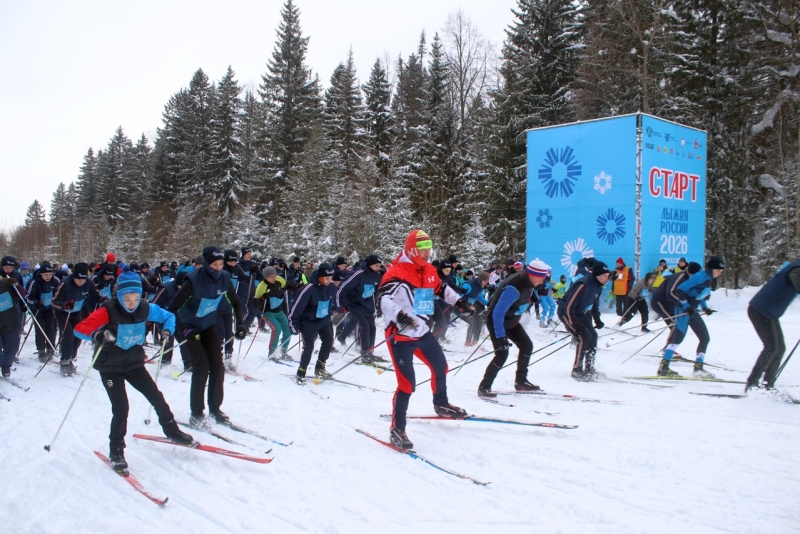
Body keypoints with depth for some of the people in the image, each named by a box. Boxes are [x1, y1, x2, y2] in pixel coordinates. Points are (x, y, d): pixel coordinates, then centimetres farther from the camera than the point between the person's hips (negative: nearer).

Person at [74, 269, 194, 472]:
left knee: (156, 397, 7)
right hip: (110, 367, -4)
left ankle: (172, 431, 30)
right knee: (121, 408, -13)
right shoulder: (108, 311, -22)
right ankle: (116, 451, 6)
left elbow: (168, 316, 6)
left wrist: (167, 330, -15)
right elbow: (79, 328, -29)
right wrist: (96, 335, -49)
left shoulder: (145, 308, -10)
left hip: (134, 363, 4)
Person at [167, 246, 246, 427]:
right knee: (201, 367, -12)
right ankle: (196, 413, 1)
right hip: (190, 327, -5)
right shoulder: (193, 280, -28)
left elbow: (236, 303, 3)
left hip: (209, 326, 5)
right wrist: (185, 330, -33)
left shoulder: (224, 278, -13)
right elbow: (172, 308, -25)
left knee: (217, 366, 0)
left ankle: (215, 408, 15)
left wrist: (240, 324, -9)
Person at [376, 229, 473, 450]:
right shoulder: (397, 272, -19)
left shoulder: (429, 271, 6)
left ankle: (441, 405, 48)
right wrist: (399, 315, -48)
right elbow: (383, 298, -32)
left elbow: (441, 289, 26)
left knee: (440, 367, 23)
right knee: (407, 382, -11)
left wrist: (459, 302, 15)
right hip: (401, 336, -8)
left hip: (423, 333, 9)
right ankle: (397, 429, 2)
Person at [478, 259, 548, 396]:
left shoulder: (527, 283, -6)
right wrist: (500, 336, -33)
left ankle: (520, 381, 25)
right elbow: (498, 312, -34)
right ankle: (484, 387, -8)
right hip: (497, 321, -9)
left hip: (511, 321, 9)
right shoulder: (514, 288, -34)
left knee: (527, 346, 11)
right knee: (502, 354, -18)